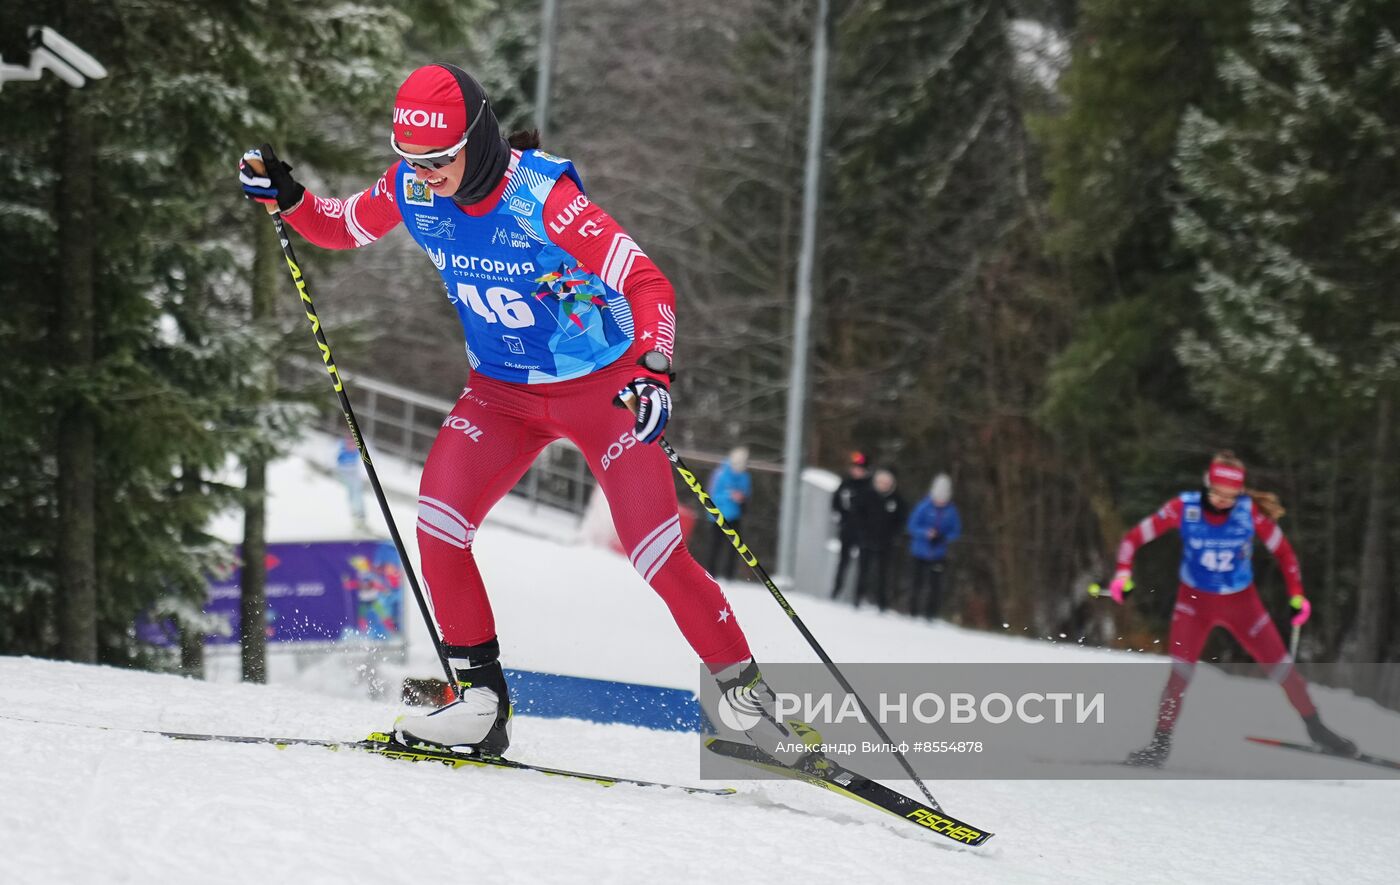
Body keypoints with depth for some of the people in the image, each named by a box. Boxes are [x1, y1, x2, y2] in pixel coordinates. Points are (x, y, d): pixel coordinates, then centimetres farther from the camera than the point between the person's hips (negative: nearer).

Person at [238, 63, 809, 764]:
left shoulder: (545, 198, -29)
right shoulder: (411, 189, -12)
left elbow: (648, 284, -29)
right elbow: (343, 227, 9)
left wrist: (652, 371, -44)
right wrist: (286, 197, -10)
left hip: (600, 386, -5)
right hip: (501, 391, 5)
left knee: (657, 553, -11)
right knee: (438, 525, -16)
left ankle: (745, 693, 7)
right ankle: (480, 703, -5)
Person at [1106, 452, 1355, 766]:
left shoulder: (1250, 512, -18)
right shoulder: (1184, 509, -20)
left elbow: (1283, 551, -3)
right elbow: (1134, 537, -12)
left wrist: (1297, 596, -6)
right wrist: (1123, 575, -27)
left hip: (1241, 603, 1)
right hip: (1194, 601, -1)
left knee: (1281, 666, 7)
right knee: (1181, 672, -18)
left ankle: (1316, 729, 26)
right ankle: (1161, 742, -8)